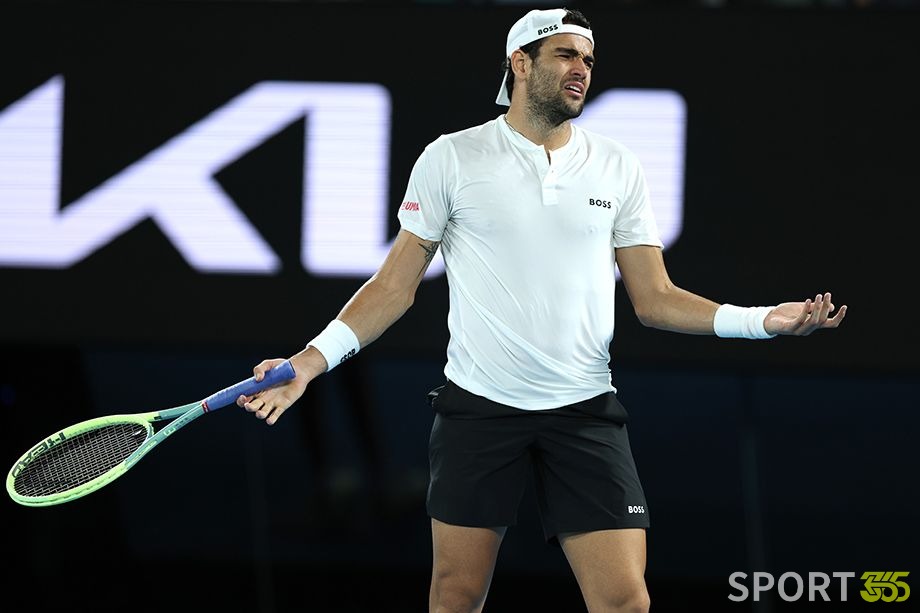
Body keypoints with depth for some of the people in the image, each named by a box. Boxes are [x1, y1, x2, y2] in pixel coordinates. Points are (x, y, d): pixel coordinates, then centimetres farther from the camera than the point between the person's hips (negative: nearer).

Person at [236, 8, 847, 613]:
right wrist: (312, 359, -7)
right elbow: (396, 284, 4)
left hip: (585, 410, 1)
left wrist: (763, 319, -5)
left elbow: (654, 298, 8)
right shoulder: (450, 159, 1)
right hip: (478, 405, -1)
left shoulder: (618, 168, 7)